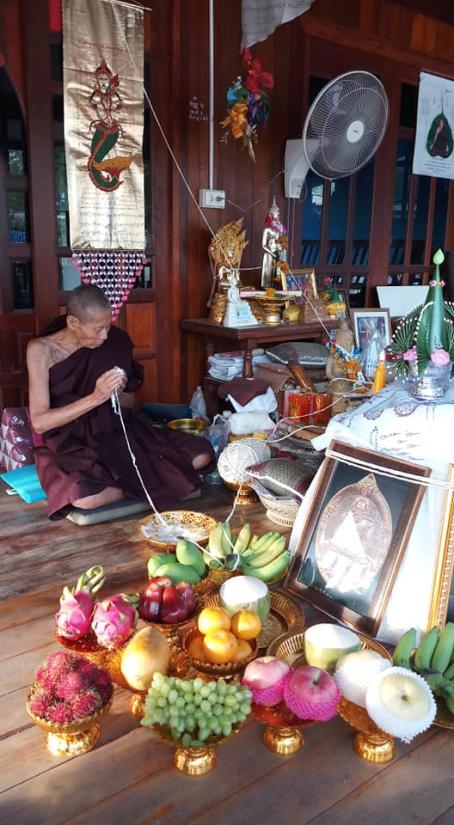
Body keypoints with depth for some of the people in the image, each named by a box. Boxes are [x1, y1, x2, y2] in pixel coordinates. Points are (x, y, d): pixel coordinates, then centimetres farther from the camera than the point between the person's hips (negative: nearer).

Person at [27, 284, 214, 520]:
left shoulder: (113, 342, -2)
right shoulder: (41, 350, -12)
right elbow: (39, 422, -17)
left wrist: (122, 386, -8)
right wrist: (96, 397, -26)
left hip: (115, 433, 4)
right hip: (68, 445, -3)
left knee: (202, 453, -11)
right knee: (84, 497, -38)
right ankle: (142, 487, -9)